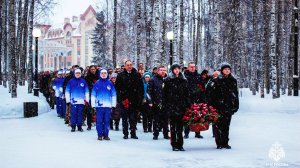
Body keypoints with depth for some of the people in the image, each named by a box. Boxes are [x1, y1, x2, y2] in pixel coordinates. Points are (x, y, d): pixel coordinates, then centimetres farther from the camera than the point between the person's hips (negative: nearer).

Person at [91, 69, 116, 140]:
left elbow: (113, 95, 10)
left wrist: (113, 104, 7)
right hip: (99, 105, -1)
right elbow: (93, 95, 5)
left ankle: (106, 135, 10)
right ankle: (100, 135, 8)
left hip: (108, 106, 1)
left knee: (107, 121, 3)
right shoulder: (97, 83, 4)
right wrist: (93, 104, 1)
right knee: (99, 121, 1)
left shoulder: (110, 83, 7)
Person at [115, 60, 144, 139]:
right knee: (125, 118, 4)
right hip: (124, 100, -1)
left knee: (134, 117, 4)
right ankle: (125, 133, 10)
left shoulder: (137, 75, 6)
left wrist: (140, 98, -1)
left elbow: (141, 87, 6)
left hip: (134, 100, 1)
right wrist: (121, 99, -6)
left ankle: (133, 133, 12)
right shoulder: (121, 75, 3)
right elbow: (117, 88, 1)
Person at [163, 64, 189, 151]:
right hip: (171, 105, -2)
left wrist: (187, 104, 4)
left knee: (180, 125, 4)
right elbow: (165, 93, 1)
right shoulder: (168, 80, 2)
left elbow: (186, 94, 11)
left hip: (181, 105, 3)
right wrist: (165, 105, -5)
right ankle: (174, 144, 5)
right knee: (173, 125, 0)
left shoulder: (183, 80, 10)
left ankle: (180, 144, 8)